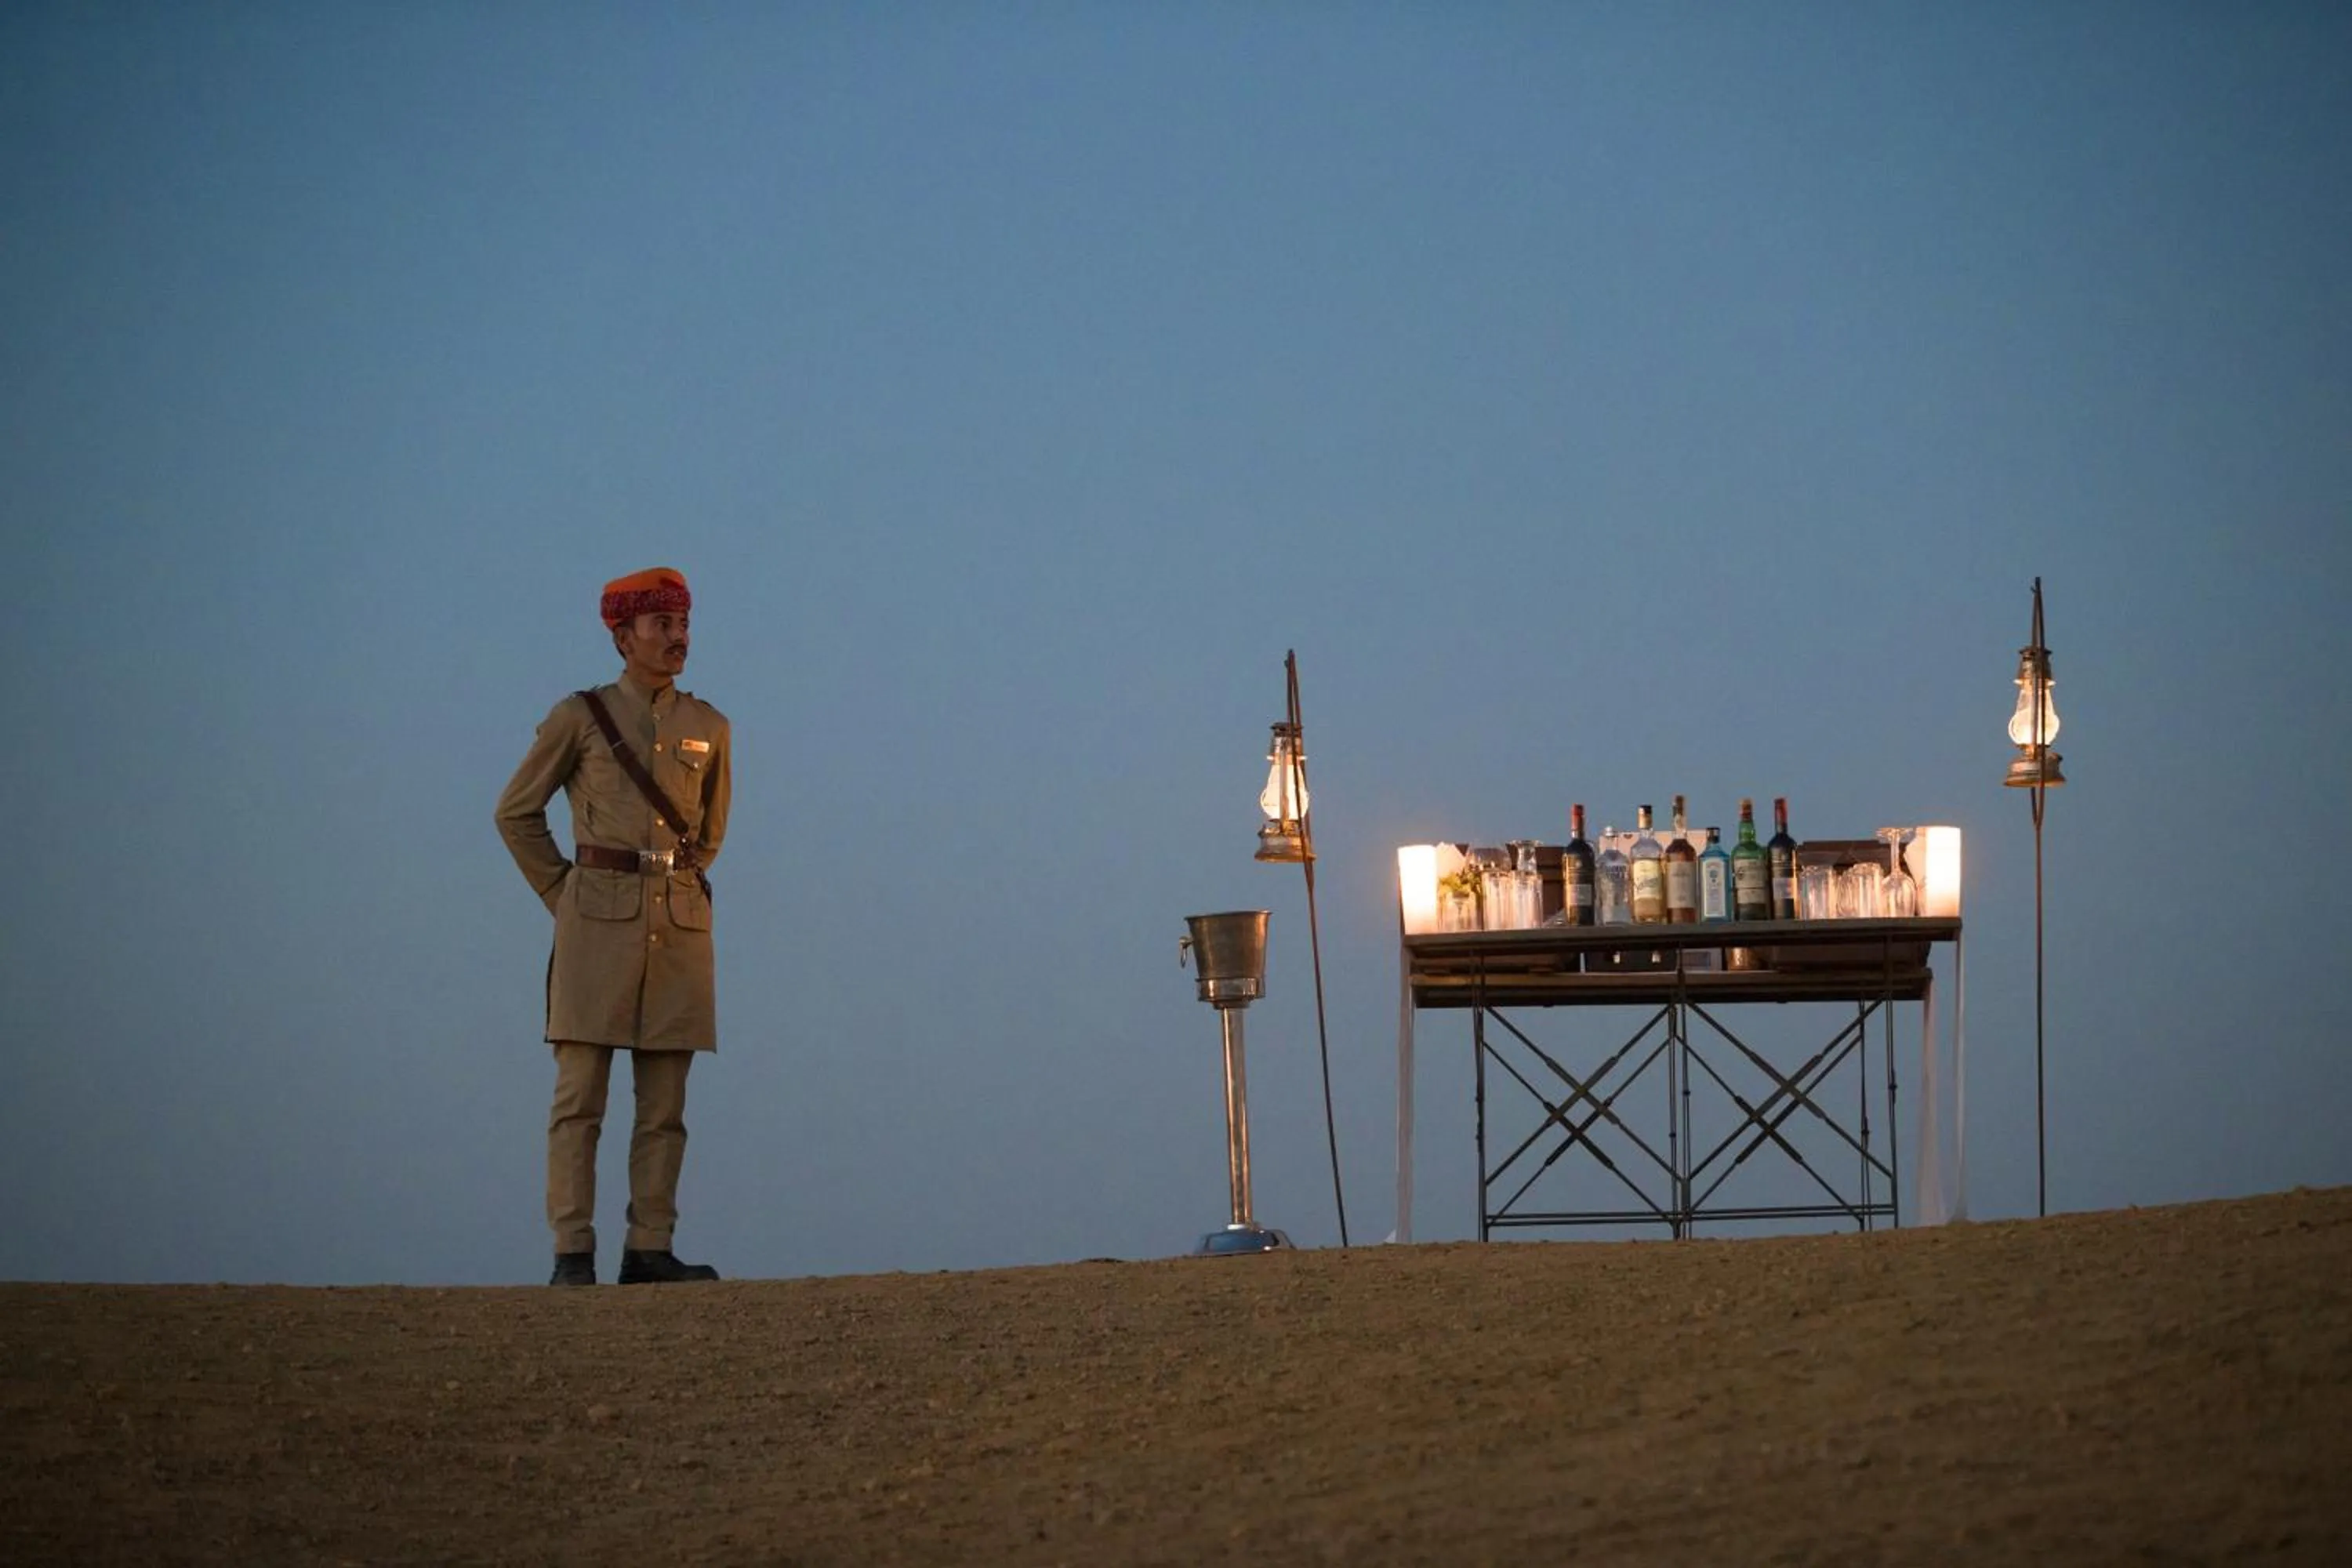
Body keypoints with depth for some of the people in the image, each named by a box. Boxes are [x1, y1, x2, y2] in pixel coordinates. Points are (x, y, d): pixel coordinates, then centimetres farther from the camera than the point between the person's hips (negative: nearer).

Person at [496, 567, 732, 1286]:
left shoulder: (708, 727, 10)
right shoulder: (579, 717, 0)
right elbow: (516, 812, 7)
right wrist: (564, 897, 4)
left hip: (681, 923, 4)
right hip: (599, 924, -4)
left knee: (664, 1103, 3)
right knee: (580, 1095, -5)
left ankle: (650, 1250, 6)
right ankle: (573, 1255, -6)